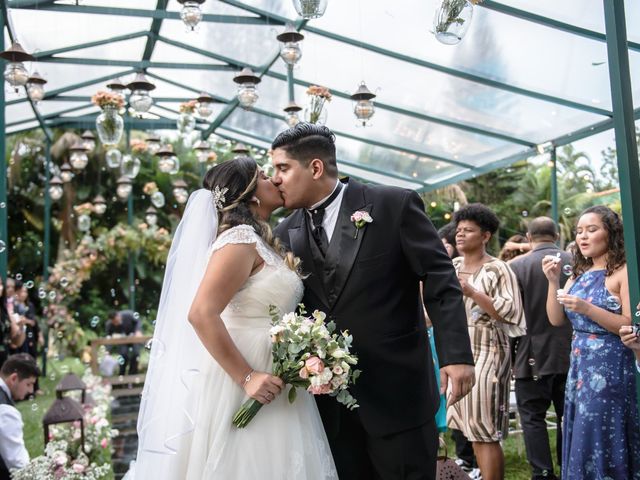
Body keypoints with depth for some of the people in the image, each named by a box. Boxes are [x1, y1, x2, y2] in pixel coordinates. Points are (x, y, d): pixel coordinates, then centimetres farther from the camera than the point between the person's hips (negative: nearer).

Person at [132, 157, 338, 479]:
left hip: (266, 374, 9)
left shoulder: (260, 242, 13)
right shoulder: (240, 238, -15)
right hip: (241, 383, -9)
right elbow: (201, 314, -24)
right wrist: (246, 377, -23)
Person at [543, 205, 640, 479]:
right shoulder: (579, 274, 12)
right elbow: (556, 319, 6)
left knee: (601, 442, -2)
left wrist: (586, 308, -23)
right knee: (581, 443, 13)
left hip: (611, 368, -7)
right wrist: (553, 281, -6)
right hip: (579, 367, 7)